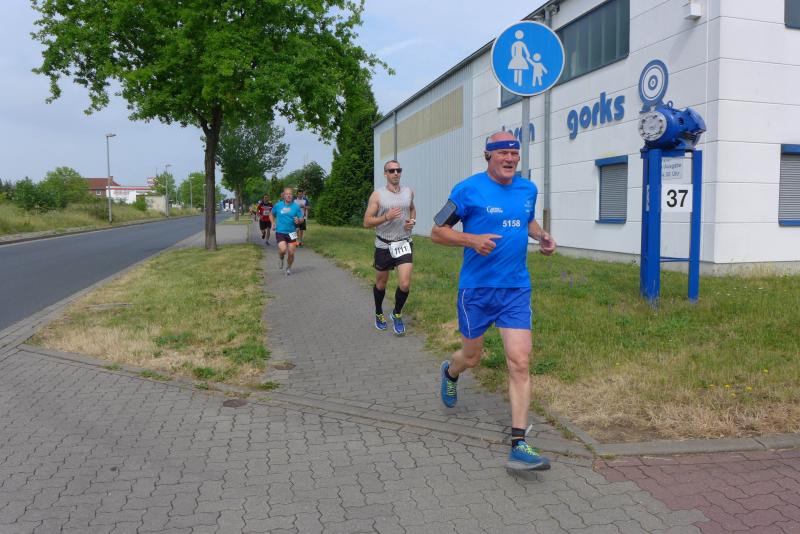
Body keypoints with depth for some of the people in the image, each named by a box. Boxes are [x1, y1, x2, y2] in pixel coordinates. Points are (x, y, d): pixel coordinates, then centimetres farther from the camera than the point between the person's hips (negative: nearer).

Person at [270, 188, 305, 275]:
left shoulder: (296, 206, -2)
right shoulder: (278, 205, 0)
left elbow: (301, 218, 4)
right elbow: (271, 214, 17)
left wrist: (298, 220, -19)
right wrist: (273, 223, 3)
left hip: (291, 233, 1)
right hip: (280, 232, -1)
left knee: (291, 253, 2)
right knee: (283, 250, -21)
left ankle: (289, 268, 29)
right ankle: (281, 259, 15)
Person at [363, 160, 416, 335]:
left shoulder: (409, 192, 3)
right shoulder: (377, 195, -8)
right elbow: (367, 222, -10)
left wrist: (412, 221, 3)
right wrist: (386, 217, -24)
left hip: (404, 244, 2)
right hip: (384, 245, -1)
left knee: (405, 284, -11)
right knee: (381, 283, 15)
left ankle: (397, 314, 16)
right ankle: (379, 314, 40)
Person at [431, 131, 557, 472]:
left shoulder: (528, 189, 8)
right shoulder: (468, 190, -8)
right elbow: (437, 232, -6)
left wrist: (542, 235, 6)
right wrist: (472, 240, -23)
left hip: (516, 290, 3)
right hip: (476, 289, -3)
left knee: (520, 363, -7)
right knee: (472, 357, 14)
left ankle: (518, 446, -3)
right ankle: (449, 372, 53)